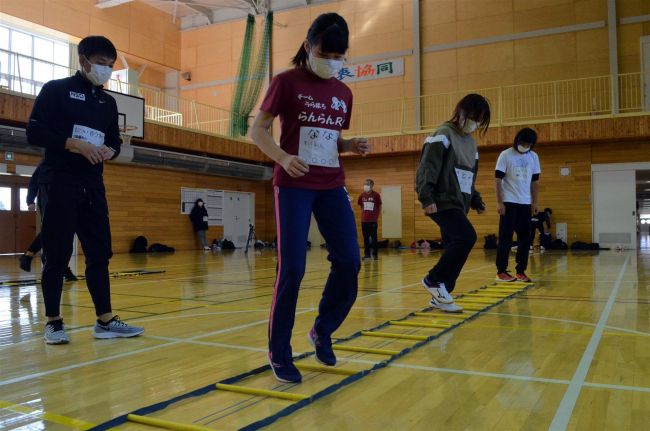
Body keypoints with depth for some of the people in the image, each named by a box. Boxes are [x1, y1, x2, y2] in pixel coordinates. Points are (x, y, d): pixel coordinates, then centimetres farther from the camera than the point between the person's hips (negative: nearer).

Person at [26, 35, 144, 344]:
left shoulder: (108, 102, 16)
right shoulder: (56, 90, -1)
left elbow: (115, 141, 18)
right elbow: (34, 133, -8)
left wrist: (109, 151, -5)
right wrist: (76, 144, -19)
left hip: (92, 185, 6)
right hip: (58, 182, -5)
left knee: (100, 252, 3)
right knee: (57, 255, -3)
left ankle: (105, 321, 9)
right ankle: (53, 322, 9)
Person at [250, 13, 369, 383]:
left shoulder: (343, 94, 12)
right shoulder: (287, 82, -3)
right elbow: (258, 130, -4)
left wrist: (353, 145, -2)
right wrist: (283, 158, -21)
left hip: (332, 186, 5)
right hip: (294, 186, -5)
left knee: (349, 261, -4)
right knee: (293, 268, -8)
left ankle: (322, 331, 19)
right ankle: (279, 352, 8)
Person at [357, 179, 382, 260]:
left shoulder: (376, 195, -5)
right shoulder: (362, 195, 4)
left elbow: (379, 207, 3)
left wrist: (376, 216, 3)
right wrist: (364, 213, 8)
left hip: (373, 220, -3)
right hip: (364, 220, 3)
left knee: (374, 237, -1)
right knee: (366, 238, 7)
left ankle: (375, 254, 8)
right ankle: (367, 254, 15)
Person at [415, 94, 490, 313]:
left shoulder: (471, 143, 20)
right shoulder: (443, 134, -6)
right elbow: (427, 168, -15)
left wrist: (476, 200, 18)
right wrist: (426, 198, -24)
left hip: (459, 204, 9)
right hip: (442, 202, -8)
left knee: (453, 247, 5)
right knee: (467, 237, -21)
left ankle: (441, 295, 14)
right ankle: (433, 279, -8)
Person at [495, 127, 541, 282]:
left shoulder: (534, 157, 8)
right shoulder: (505, 155, -6)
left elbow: (535, 181, 14)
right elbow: (498, 179, -7)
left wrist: (534, 202, 8)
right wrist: (499, 202, -13)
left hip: (525, 203, 5)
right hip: (509, 202, -5)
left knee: (525, 238, 3)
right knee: (505, 238, -3)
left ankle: (521, 271, 10)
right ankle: (501, 271, 3)